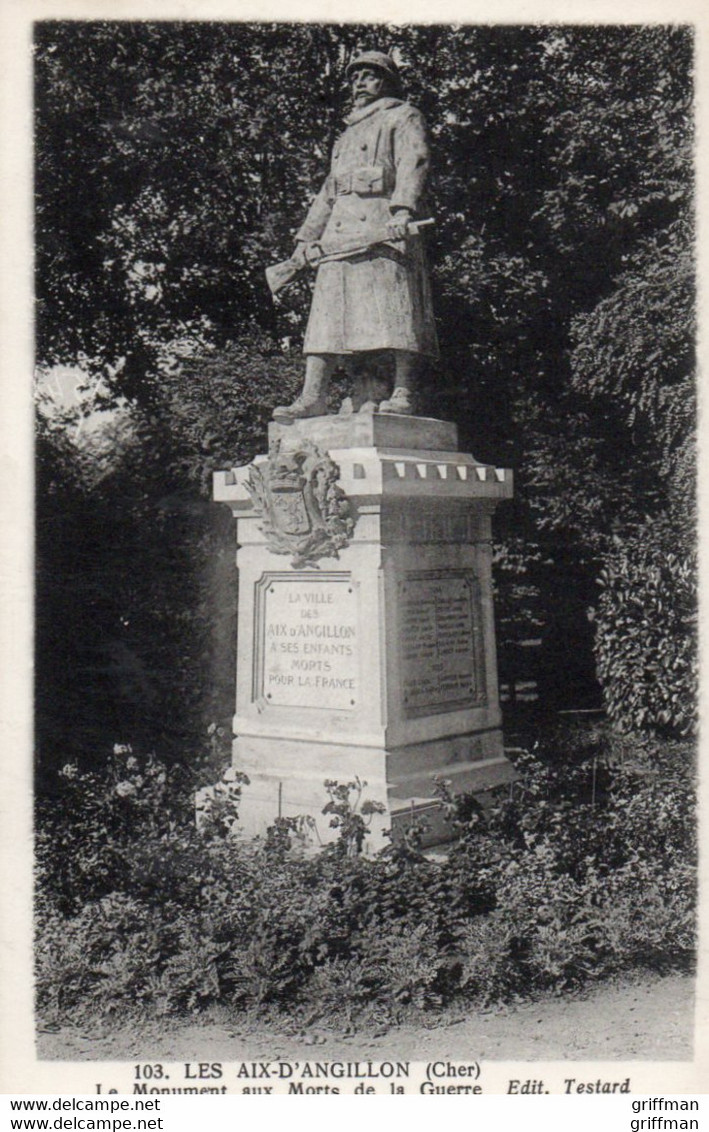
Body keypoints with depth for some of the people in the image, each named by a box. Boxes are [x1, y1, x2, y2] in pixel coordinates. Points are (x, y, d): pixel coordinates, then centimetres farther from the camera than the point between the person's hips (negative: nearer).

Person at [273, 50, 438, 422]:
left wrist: (402, 210, -23)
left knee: (392, 309, -14)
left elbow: (413, 163, -6)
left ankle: (403, 394, -14)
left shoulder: (403, 117, 13)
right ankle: (313, 395, -10)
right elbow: (327, 192, 33)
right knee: (328, 312, -4)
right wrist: (306, 237, 21)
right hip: (340, 230, 7)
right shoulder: (347, 134, 34)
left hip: (383, 225, -6)